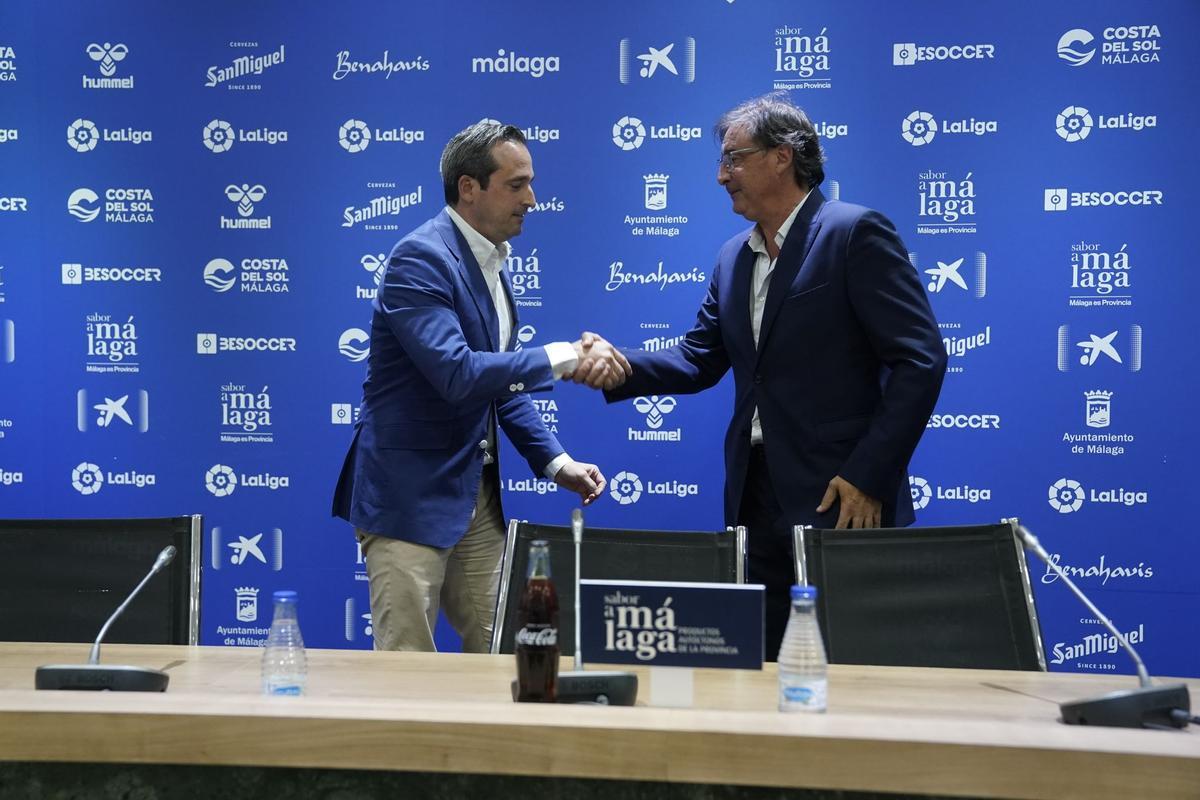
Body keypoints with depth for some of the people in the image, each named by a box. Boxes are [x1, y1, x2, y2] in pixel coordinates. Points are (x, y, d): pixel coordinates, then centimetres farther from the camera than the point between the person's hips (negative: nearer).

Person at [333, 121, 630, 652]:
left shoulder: (493, 264, 12)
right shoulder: (421, 258, -16)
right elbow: (456, 374, -28)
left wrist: (555, 461, 10)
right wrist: (563, 357, -23)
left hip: (476, 494, 9)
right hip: (410, 495, -9)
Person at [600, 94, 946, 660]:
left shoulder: (855, 233, -9)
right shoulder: (734, 258, 14)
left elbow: (920, 359, -14)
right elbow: (698, 360, 14)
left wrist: (867, 476, -17)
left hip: (839, 496, -7)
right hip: (756, 493, 7)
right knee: (763, 660, 12)